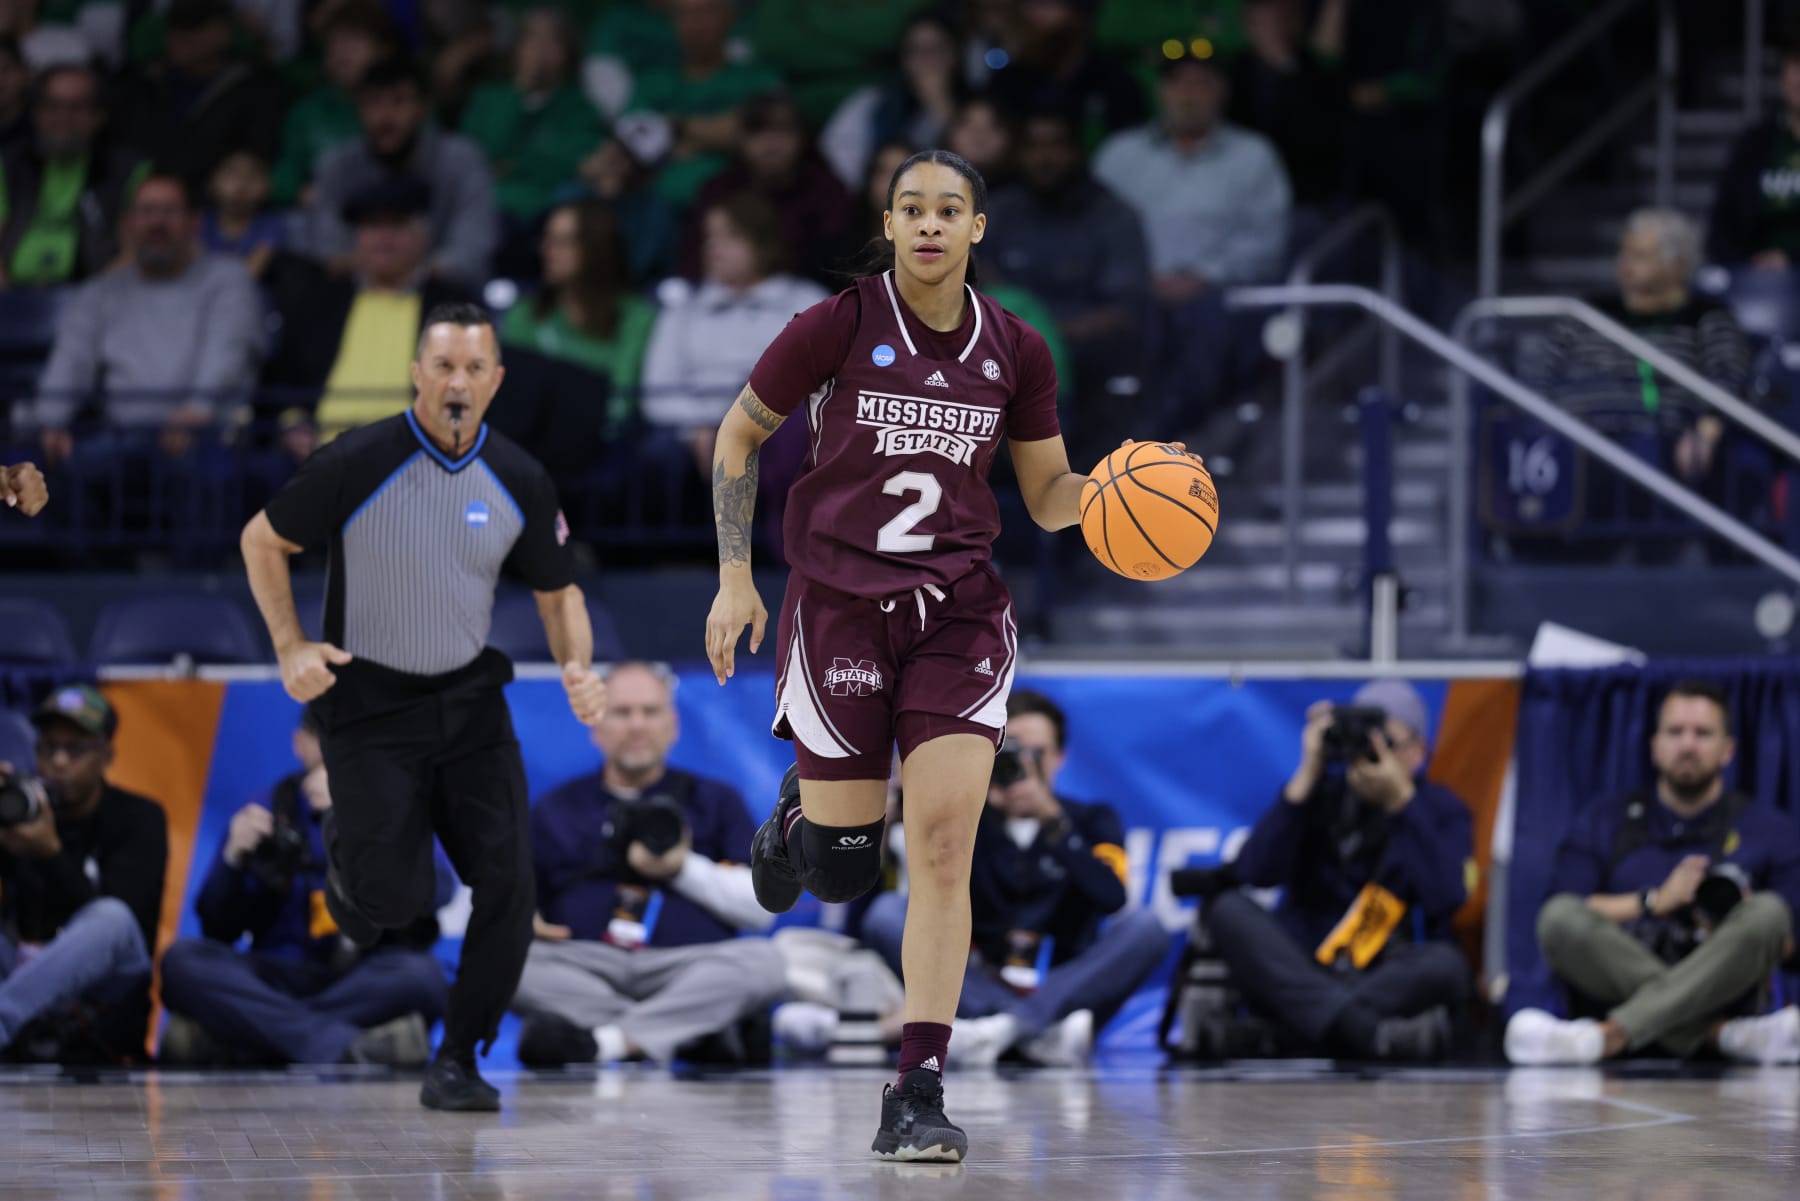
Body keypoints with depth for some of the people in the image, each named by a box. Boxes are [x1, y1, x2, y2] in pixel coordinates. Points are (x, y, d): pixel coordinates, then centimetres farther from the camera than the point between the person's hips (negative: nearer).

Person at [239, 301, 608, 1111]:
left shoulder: (519, 482, -4)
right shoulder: (359, 463, -15)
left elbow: (558, 591, 10)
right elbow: (261, 540, -1)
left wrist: (578, 670, -9)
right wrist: (291, 649, -12)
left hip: (470, 697, 3)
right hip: (369, 702, -3)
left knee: (508, 882, -11)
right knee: (395, 898, -12)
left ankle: (457, 1061, 4)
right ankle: (347, 857, 27)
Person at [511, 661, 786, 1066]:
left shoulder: (716, 802, 20)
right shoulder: (556, 810, 23)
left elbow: (761, 908, 10)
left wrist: (684, 870, -2)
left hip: (686, 971, 0)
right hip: (585, 966, 0)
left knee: (764, 961, -31)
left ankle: (603, 1040, -45)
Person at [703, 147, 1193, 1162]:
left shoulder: (1016, 353, 3)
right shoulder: (838, 327, -6)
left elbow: (1050, 498, 12)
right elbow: (739, 438, 5)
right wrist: (735, 576, 0)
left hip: (959, 612, 2)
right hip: (839, 608, -2)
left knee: (944, 846, -13)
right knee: (842, 870, 2)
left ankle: (919, 1096, -10)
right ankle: (797, 817, 43)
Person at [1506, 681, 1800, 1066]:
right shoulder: (1601, 823, 18)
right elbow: (1560, 915, 4)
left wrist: (1739, 927, -13)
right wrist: (1655, 902, -4)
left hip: (1718, 988, 0)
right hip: (1621, 979, 1)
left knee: (1767, 912, -29)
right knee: (1559, 915, -27)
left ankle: (1609, 1036, -44)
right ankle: (1722, 1034, -38)